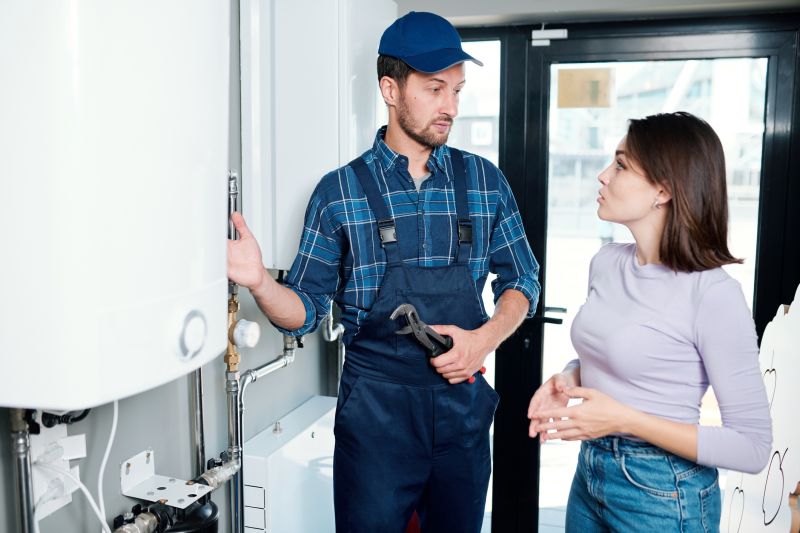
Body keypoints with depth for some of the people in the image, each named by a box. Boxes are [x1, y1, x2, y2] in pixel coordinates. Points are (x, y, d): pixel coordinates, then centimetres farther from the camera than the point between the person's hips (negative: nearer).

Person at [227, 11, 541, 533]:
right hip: (374, 412, -2)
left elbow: (522, 280, 8)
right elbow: (307, 310, -2)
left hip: (464, 407, 3)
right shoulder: (339, 191, -4)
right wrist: (260, 282, -23)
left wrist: (485, 338, -11)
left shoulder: (485, 181, 2)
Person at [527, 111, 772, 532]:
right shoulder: (606, 263, -2)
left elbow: (752, 448, -19)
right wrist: (568, 379, -6)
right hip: (589, 475, 6)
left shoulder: (714, 294, -22)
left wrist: (626, 420, -24)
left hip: (663, 495, -6)